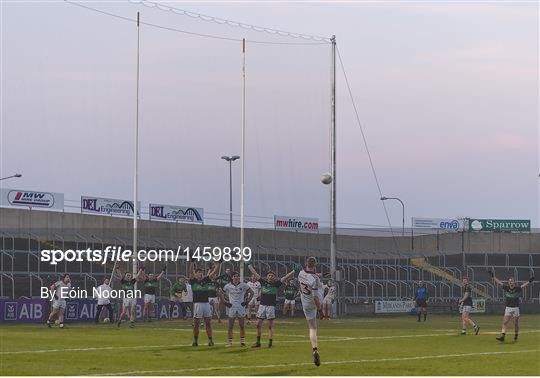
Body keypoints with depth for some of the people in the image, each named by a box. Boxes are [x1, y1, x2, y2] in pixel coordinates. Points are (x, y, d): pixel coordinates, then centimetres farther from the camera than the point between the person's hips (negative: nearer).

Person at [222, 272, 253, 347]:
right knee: (230, 326, 0)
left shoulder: (243, 285, -1)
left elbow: (251, 293, 7)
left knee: (241, 326, 4)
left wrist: (247, 301, 0)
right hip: (232, 307, 0)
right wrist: (225, 302, 3)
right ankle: (229, 342, 3)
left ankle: (242, 341, 11)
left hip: (241, 307, 0)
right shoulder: (228, 286, 1)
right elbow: (222, 294, 13)